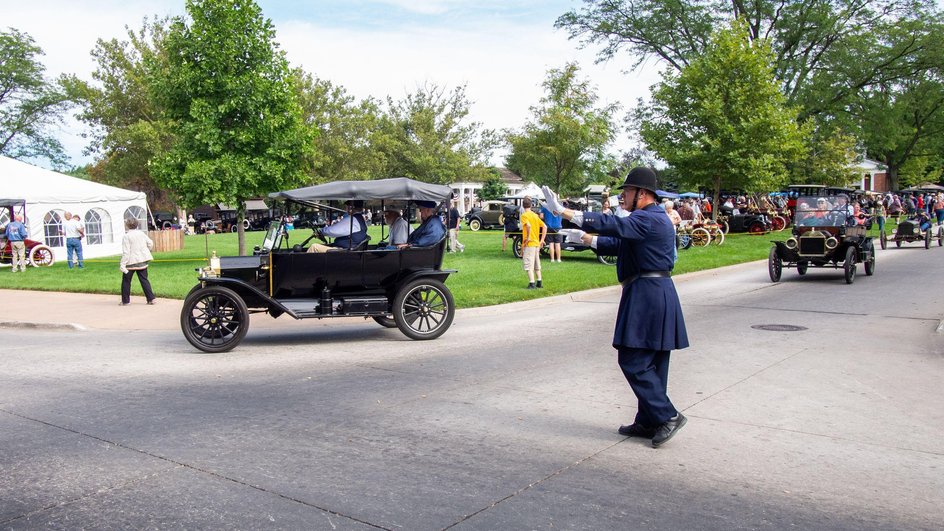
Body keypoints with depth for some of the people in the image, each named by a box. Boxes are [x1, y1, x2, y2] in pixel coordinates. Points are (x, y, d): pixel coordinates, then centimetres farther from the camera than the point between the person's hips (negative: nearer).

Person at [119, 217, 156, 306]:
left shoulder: (126, 237, -13)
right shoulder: (141, 233, 4)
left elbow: (126, 252, -17)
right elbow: (150, 243, 10)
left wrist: (122, 264, -15)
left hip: (131, 262, -5)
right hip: (142, 261, 5)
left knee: (126, 281, 9)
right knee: (144, 279, 8)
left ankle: (125, 301, 14)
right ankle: (151, 298, 0)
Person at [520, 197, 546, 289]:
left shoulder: (524, 215, -10)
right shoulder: (535, 215, 11)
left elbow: (529, 225, -28)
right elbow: (545, 227, 8)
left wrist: (528, 238, -19)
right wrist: (542, 240, 9)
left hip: (529, 244, -7)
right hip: (537, 243, 7)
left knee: (528, 265, -4)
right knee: (536, 264, 16)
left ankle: (532, 283, -9)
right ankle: (539, 283, 18)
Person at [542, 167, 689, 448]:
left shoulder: (649, 219, -14)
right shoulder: (650, 219, 19)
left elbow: (612, 225, -26)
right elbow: (618, 244, 23)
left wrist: (563, 211, -28)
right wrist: (586, 239, 15)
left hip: (647, 295, -11)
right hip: (654, 295, 11)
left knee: (633, 360, -7)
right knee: (648, 362, 13)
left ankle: (667, 415, 0)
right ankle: (649, 421, 21)